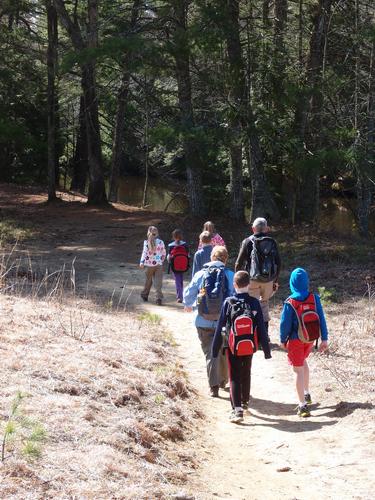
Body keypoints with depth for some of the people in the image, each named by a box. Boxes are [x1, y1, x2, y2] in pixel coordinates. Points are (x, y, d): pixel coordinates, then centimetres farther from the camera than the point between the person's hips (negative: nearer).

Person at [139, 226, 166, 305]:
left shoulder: (146, 242, -5)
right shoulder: (161, 242, 1)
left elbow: (144, 252, -15)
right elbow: (163, 253, 8)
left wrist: (142, 262, -20)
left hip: (149, 264, 0)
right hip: (158, 264, 0)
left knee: (148, 281, 17)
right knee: (158, 282, -1)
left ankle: (144, 295, 31)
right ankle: (159, 298, -11)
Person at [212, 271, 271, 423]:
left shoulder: (228, 303, -11)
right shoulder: (254, 303, -7)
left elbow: (220, 328, -6)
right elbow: (261, 328, -4)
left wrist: (215, 349, 3)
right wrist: (266, 349, 3)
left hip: (232, 348, -2)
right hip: (249, 347, 2)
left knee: (234, 378, 1)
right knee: (246, 375, 23)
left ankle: (237, 409, -14)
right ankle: (245, 402, 42)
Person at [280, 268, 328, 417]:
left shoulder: (290, 303, -18)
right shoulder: (314, 298, -10)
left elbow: (285, 323, -12)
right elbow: (321, 319, -6)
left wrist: (283, 340, 3)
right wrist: (324, 339, 1)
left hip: (296, 340, -4)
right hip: (311, 338, 4)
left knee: (299, 370, 2)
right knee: (303, 361, 29)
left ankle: (303, 405, 1)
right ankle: (306, 394, 38)